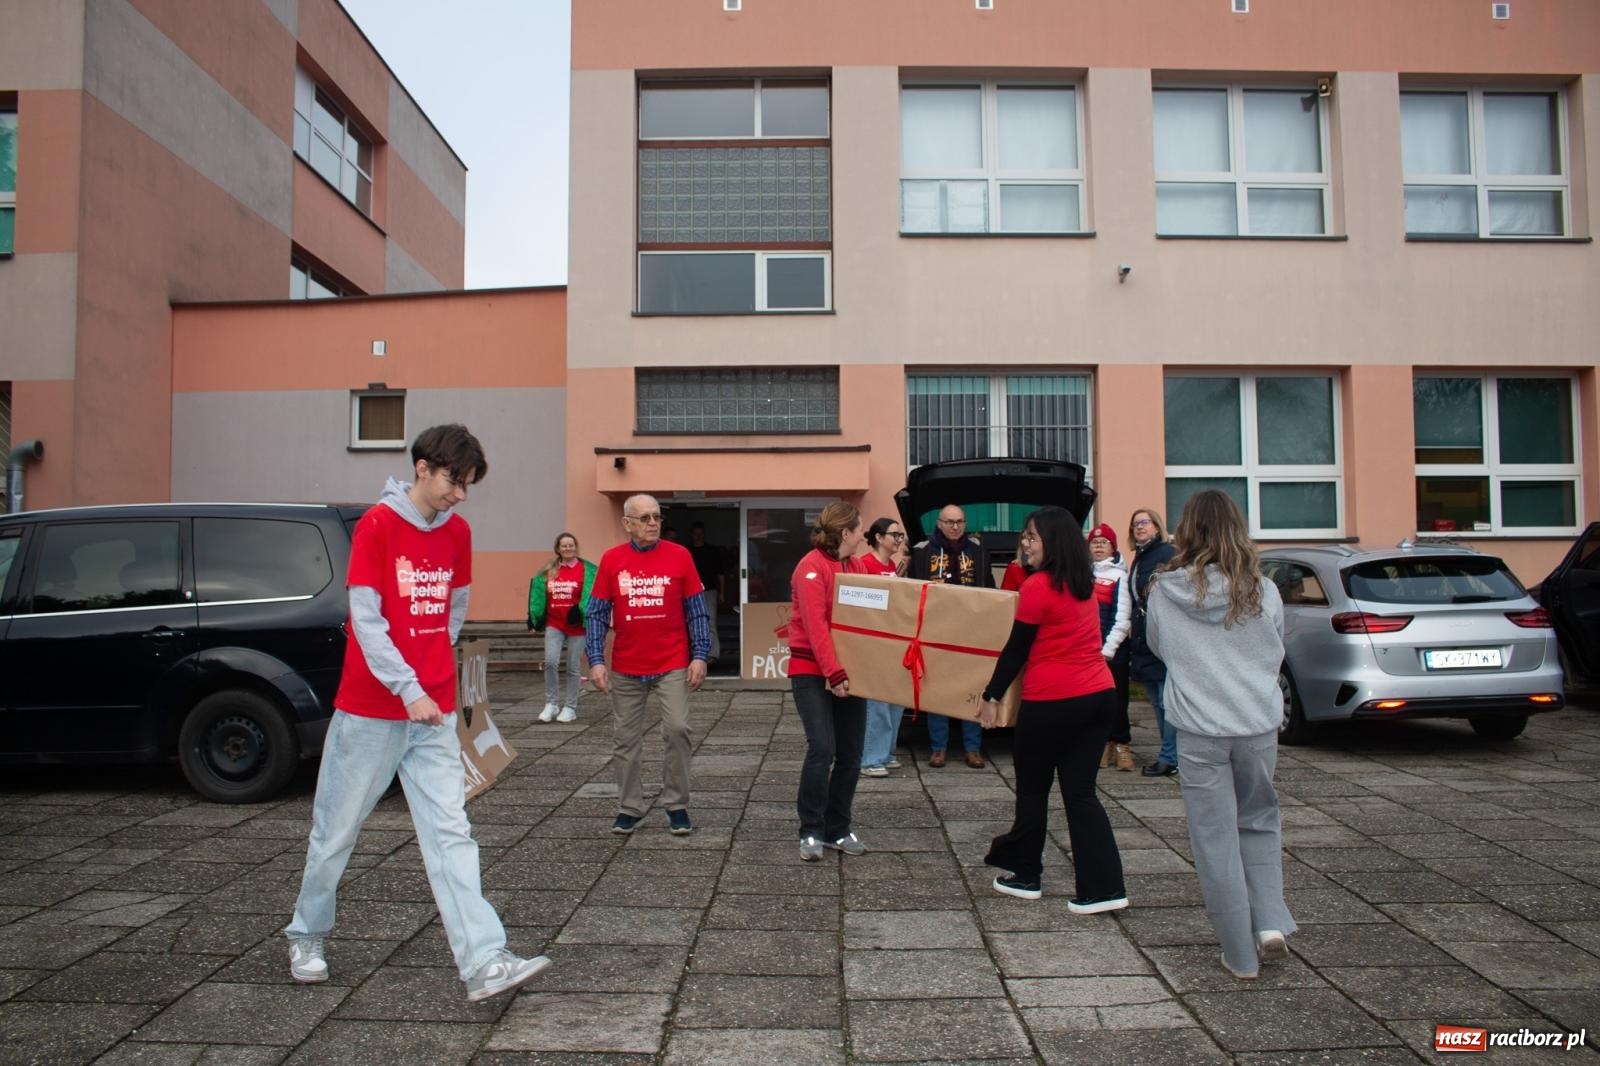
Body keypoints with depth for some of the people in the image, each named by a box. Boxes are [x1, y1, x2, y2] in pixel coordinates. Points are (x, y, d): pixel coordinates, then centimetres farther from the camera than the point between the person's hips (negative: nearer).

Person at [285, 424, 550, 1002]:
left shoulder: (457, 532, 6)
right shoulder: (376, 524, -10)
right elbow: (365, 619, -14)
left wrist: (435, 666, 12)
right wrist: (408, 689, -19)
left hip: (434, 712, 4)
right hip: (370, 709, -4)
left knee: (451, 833, -2)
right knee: (336, 830, 12)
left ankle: (483, 963, -6)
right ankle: (306, 936, 35)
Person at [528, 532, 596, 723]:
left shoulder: (587, 570, -4)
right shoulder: (549, 571, 8)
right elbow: (538, 592, 13)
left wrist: (581, 612, -17)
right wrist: (533, 617, 10)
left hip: (576, 626, -3)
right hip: (554, 624, 3)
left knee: (573, 667, 5)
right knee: (550, 662, -9)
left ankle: (570, 707, 18)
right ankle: (550, 704, 8)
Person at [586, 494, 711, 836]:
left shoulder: (679, 555, -1)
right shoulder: (611, 560, 1)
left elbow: (696, 611, 1)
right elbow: (597, 615, 3)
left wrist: (700, 655, -5)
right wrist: (596, 660, -4)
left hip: (673, 665, -1)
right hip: (625, 668, 2)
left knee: (677, 730, -8)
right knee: (626, 739, 8)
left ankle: (676, 805, 9)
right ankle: (629, 809, 22)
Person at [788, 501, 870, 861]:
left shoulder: (855, 565, 10)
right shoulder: (812, 566, -13)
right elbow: (815, 626, -20)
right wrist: (833, 674, -24)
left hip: (849, 672, 7)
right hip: (812, 673, -7)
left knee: (850, 754, 6)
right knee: (822, 749, -14)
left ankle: (838, 830, 19)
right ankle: (811, 832, 1)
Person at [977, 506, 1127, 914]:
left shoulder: (1038, 586, -12)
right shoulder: (1085, 583, 11)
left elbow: (1016, 650, -8)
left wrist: (992, 696, 0)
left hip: (1051, 702, -7)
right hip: (1099, 695, 7)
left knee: (1033, 789, 11)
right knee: (1081, 791, 10)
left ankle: (1026, 876, 25)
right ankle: (1103, 887, 7)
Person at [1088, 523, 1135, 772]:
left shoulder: (1119, 575, 1)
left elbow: (1122, 617, -5)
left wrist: (1108, 649, -11)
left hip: (1113, 651, -3)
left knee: (1117, 700, 0)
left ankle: (1121, 745, 9)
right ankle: (1102, 745, 13)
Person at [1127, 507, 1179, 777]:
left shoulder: (1169, 554, -9)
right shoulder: (1138, 560, 18)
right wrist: (1133, 625, 12)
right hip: (1144, 641, 9)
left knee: (1167, 702, -4)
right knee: (1157, 701, 13)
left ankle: (1169, 758, 2)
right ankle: (1171, 754, 22)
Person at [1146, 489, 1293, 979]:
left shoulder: (1166, 592, -7)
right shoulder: (1262, 591, -4)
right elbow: (1277, 652, 10)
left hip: (1199, 730, -2)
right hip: (1258, 724, 2)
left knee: (1216, 840, 8)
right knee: (1259, 821, 23)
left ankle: (1241, 954, 16)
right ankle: (1270, 922, 12)